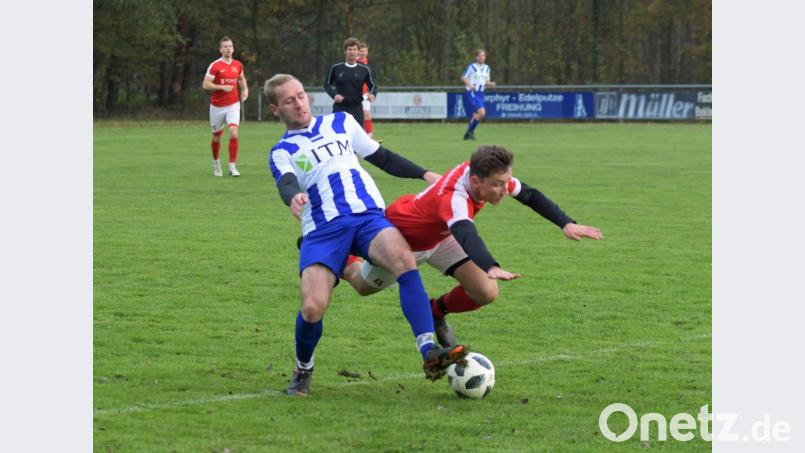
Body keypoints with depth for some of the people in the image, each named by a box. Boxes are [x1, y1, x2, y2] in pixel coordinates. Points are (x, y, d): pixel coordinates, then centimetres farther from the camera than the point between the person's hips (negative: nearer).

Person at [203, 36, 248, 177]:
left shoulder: (238, 65, 5)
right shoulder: (215, 66, -9)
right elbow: (205, 85, -12)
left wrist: (245, 89, 8)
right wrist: (223, 87, -22)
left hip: (233, 105, 2)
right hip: (217, 107, -2)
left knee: (234, 133, -18)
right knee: (216, 137, 11)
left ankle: (232, 167, -14)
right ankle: (216, 164, 36)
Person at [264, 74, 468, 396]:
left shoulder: (340, 123, 24)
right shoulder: (282, 152, 14)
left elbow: (382, 157, 30)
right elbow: (287, 183, -8)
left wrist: (424, 174, 18)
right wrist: (294, 197, -32)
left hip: (369, 216, 1)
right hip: (322, 230, -1)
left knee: (403, 258, -33)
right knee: (312, 308, -22)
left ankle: (429, 354, -38)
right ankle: (303, 371, 11)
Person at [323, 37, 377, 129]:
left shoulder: (364, 69, 0)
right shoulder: (336, 68, -1)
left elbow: (373, 85, 7)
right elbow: (327, 83, 9)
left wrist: (372, 94, -16)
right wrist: (334, 95, -10)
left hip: (356, 108, 0)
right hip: (340, 108, 0)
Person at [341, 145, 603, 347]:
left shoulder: (489, 175, -27)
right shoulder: (453, 197, -48)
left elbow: (530, 195, -10)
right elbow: (466, 235, -67)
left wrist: (566, 224, -18)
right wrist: (491, 268, -85)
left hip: (439, 235, 6)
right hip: (402, 236, -6)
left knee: (486, 293, -11)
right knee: (364, 287, 19)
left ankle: (437, 312, 19)